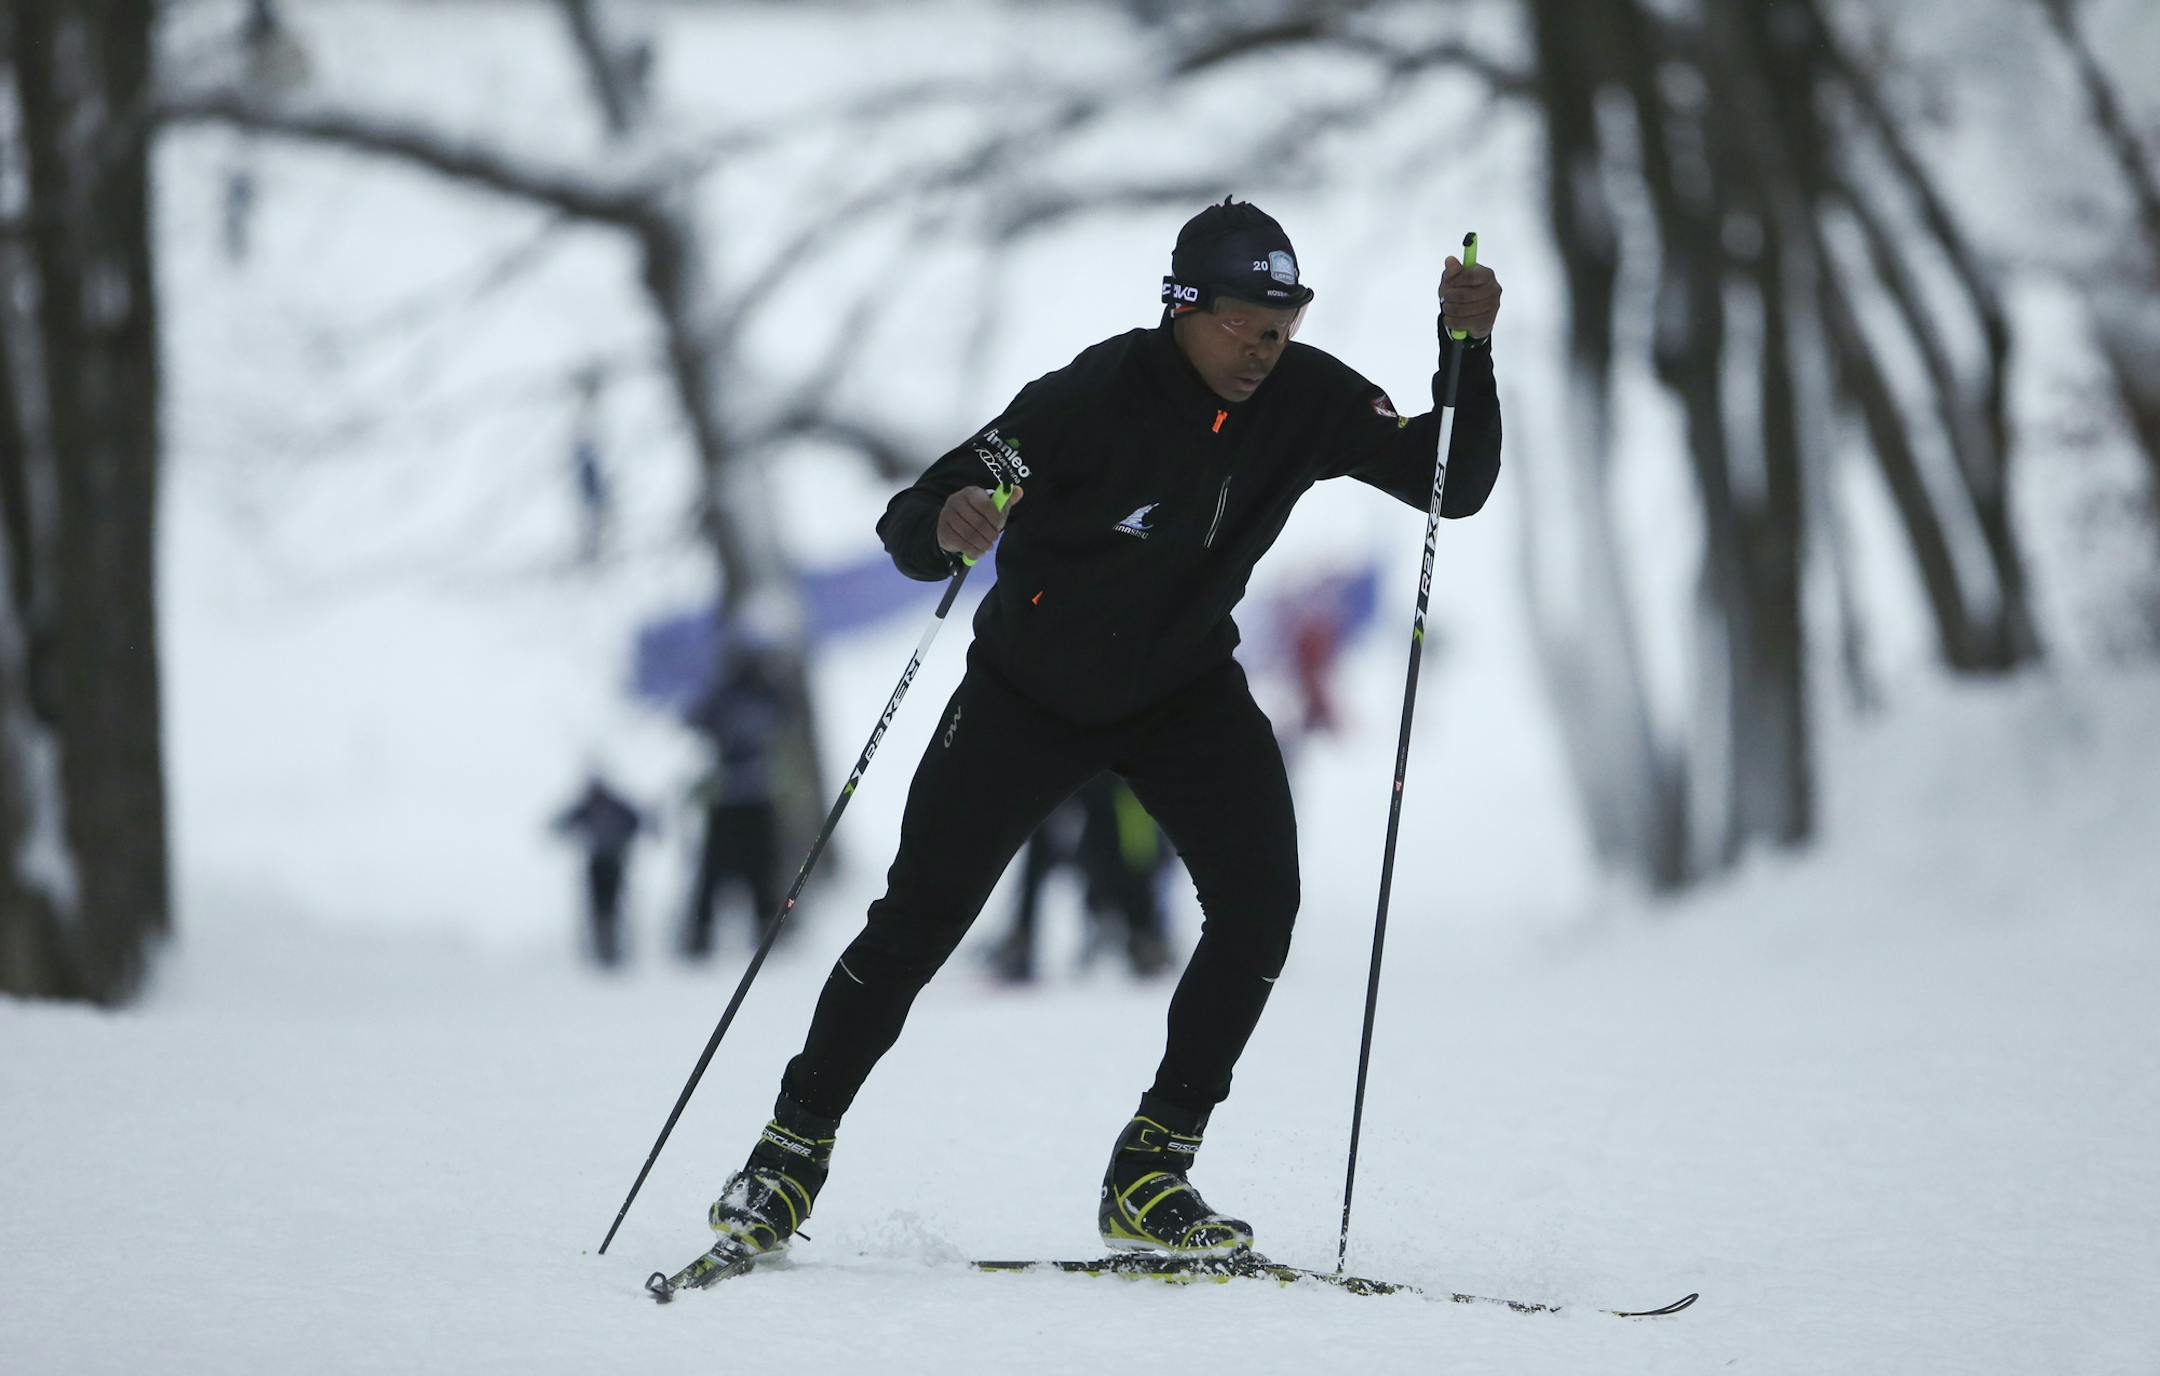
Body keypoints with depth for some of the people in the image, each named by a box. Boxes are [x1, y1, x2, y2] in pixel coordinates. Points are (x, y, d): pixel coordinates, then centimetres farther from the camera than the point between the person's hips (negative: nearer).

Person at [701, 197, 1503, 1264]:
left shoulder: (1305, 400, -15)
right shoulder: (1095, 398, -27)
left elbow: (1456, 486, -13)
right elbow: (908, 528, -26)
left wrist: (1468, 350, -28)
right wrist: (945, 527, -51)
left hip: (1182, 690, 3)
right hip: (1028, 688, -3)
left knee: (1259, 899, -18)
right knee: (919, 918, -4)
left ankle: (1149, 1173, -9)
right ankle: (796, 1146, 14)